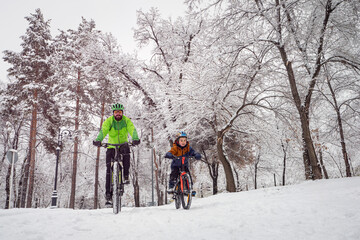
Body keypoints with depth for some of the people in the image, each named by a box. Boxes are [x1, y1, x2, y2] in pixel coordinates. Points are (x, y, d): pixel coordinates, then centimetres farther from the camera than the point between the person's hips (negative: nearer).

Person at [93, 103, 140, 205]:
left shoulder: (126, 120, -7)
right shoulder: (109, 121, -8)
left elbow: (132, 130, -24)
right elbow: (103, 130, -25)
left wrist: (135, 139, -45)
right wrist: (98, 140, -45)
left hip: (123, 144, 0)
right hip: (111, 146, 0)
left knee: (126, 151, -36)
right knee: (109, 169, -9)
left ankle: (126, 176, -17)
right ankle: (108, 194, -2)